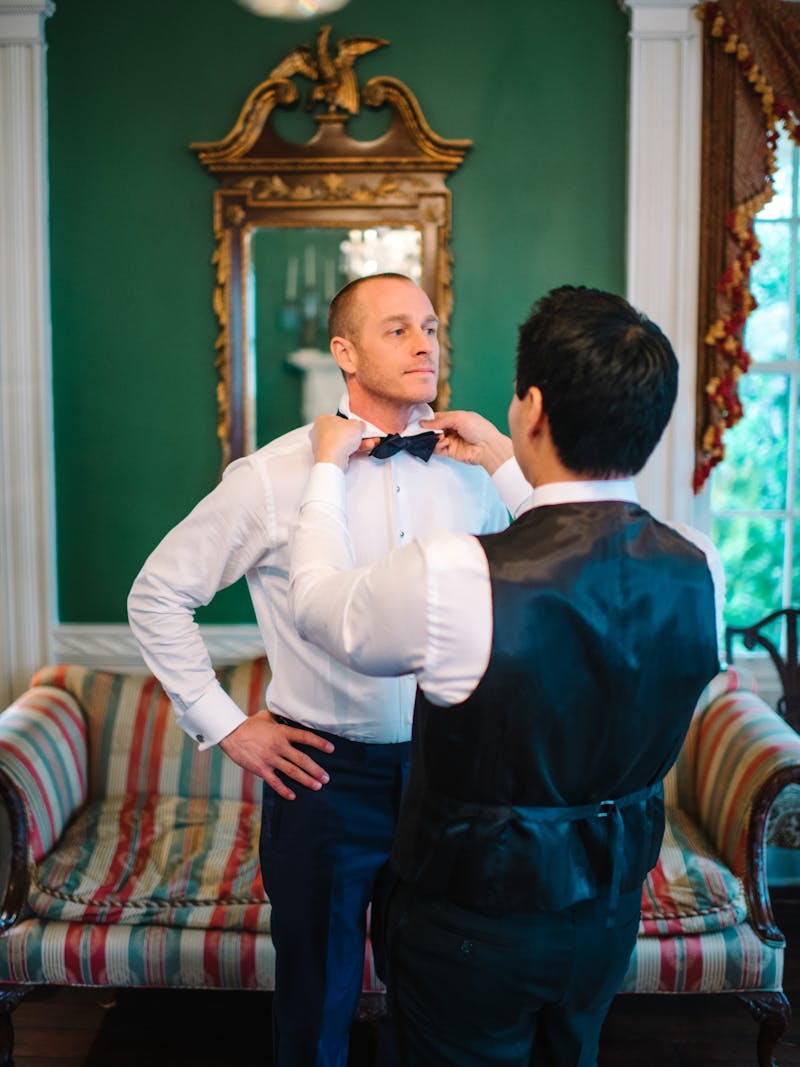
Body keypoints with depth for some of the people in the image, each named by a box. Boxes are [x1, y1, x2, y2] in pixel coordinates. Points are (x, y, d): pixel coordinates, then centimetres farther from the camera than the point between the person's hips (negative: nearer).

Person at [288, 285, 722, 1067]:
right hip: (607, 914, 5)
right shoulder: (697, 571, -15)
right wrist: (508, 466, 18)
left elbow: (318, 605, -11)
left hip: (472, 926, -4)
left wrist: (329, 467, 4)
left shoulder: (452, 579, -32)